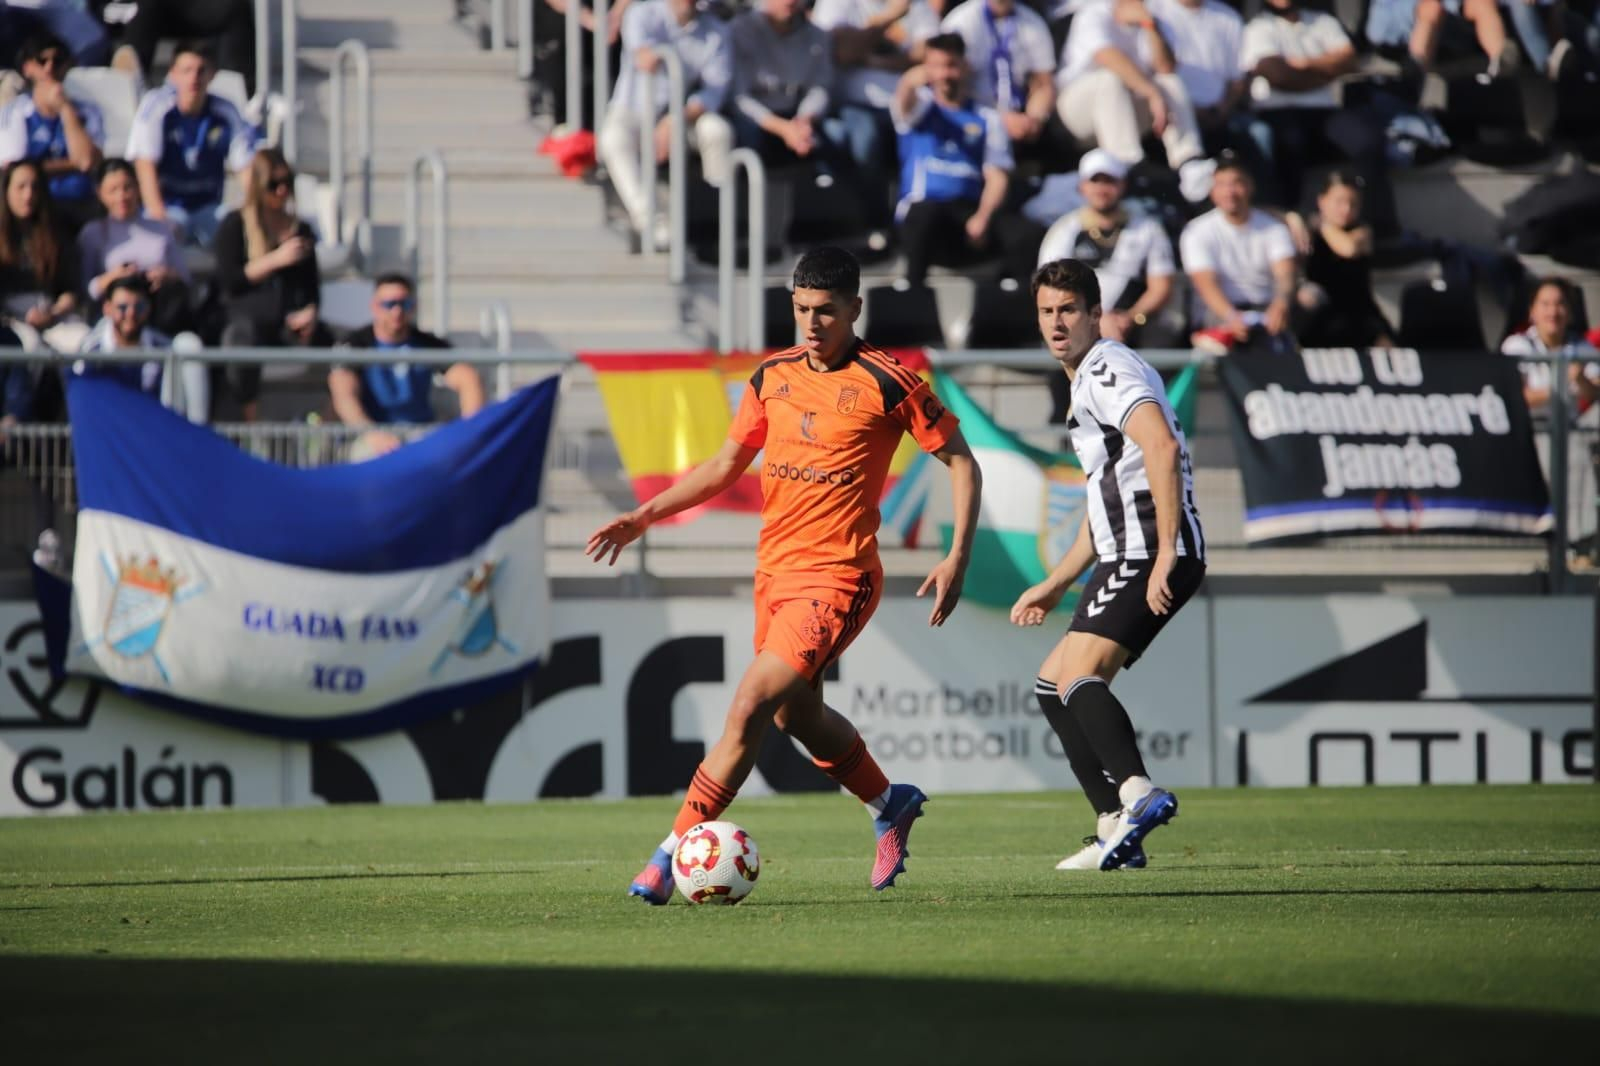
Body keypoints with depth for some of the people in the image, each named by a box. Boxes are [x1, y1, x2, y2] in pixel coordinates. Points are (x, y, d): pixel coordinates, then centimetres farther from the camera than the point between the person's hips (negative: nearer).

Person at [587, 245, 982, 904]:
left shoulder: (886, 384, -9)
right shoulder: (773, 378, 8)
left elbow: (959, 460, -2)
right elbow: (726, 466, 18)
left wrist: (958, 558, -10)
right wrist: (644, 517, 9)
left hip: (837, 577, -7)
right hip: (774, 571, 7)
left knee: (750, 707, -18)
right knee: (798, 716, 20)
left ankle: (672, 855, -16)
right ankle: (890, 806, 46)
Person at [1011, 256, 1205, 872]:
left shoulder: (1107, 368, -8)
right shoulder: (1085, 380, 24)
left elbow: (1162, 446, -25)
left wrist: (1166, 553, -30)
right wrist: (1055, 585, 33)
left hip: (1150, 554, -10)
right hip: (1126, 557, 10)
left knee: (1079, 676, -24)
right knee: (1052, 686, 12)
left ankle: (1137, 793, -41)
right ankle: (1116, 832, 7)